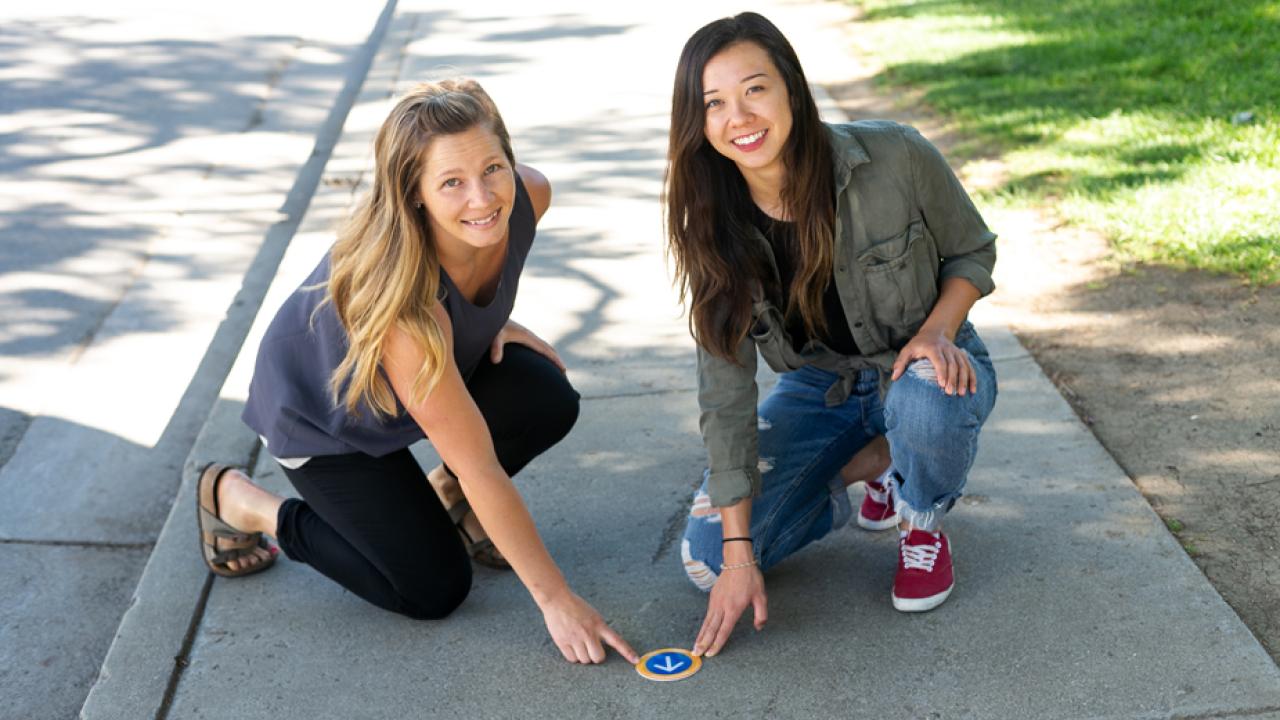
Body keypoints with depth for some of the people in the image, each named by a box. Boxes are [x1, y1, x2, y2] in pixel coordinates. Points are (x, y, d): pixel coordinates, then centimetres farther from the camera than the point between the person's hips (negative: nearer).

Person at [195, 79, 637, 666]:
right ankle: (238, 501, 12)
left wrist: (493, 320, -5)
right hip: (321, 415, -5)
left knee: (548, 401, -21)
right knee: (436, 590, -4)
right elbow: (481, 467, -35)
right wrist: (556, 600, -29)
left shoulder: (528, 194, -26)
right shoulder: (405, 307, -43)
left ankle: (448, 496, 10)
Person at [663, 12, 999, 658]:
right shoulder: (714, 225, -16)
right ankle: (873, 465, 10)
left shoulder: (893, 158, -24)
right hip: (821, 387, 2)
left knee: (926, 398, -41)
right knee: (707, 558, -12)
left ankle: (924, 527, -4)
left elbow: (973, 252, -4)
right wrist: (738, 555, -17)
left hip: (924, 364, -2)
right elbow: (726, 390, -15)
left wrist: (936, 332, -27)